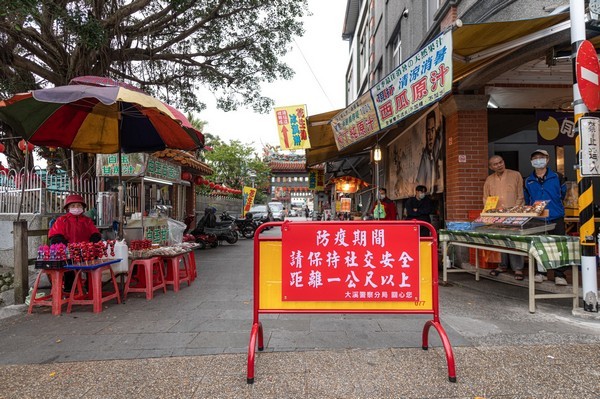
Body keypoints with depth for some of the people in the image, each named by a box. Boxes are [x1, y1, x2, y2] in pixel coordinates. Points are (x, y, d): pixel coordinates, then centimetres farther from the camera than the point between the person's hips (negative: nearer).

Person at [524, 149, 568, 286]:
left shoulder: (557, 177, 1)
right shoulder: (528, 181, 6)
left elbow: (563, 193, 14)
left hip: (556, 218, -1)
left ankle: (559, 275, 8)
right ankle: (540, 272, 18)